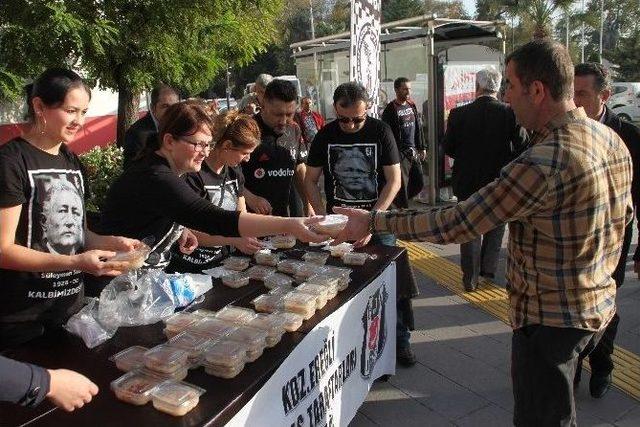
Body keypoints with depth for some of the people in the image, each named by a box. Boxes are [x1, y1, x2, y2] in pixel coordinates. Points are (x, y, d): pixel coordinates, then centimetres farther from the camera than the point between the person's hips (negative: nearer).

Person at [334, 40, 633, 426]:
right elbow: (624, 215, 14)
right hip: (600, 305, 9)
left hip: (550, 319, -9)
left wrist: (372, 222, -19)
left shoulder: (543, 163, -30)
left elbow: (456, 225, -27)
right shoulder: (613, 140, 0)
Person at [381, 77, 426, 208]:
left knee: (419, 184, 10)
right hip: (400, 153, -7)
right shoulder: (390, 109, -10)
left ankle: (398, 201, 30)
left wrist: (422, 147, 16)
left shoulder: (412, 105, 11)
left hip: (413, 152, 7)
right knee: (402, 186, -2)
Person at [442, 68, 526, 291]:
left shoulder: (459, 114, -10)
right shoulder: (510, 113, -11)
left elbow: (448, 148, -4)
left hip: (467, 181, 0)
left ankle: (471, 277, 15)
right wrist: (504, 163, 7)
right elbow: (521, 147, -10)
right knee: (495, 226, 20)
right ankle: (488, 269, 27)